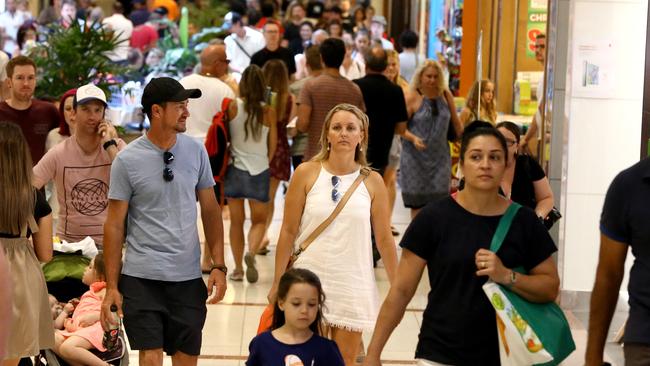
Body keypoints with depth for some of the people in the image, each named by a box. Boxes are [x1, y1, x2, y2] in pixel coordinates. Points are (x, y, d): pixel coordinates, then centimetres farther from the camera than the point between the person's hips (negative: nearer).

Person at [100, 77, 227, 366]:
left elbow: (210, 211, 9)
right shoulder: (127, 160, -6)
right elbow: (115, 225, -2)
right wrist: (111, 286, -5)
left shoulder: (196, 151, 4)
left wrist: (219, 266, 2)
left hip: (188, 277, 3)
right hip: (142, 277, -3)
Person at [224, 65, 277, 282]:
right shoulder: (268, 112, -4)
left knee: (236, 221, 10)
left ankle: (238, 268, 11)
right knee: (259, 220, 9)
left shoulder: (232, 107, -7)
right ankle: (251, 252, -18)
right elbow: (272, 146, 4)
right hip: (259, 170, 0)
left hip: (235, 167, 0)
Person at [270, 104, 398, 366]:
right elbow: (288, 231, 1)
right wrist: (278, 283, 1)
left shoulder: (372, 182, 1)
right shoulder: (306, 173, -2)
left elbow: (384, 239, 7)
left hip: (352, 285, 1)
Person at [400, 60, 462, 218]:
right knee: (417, 201, 2)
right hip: (416, 156, -3)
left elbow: (456, 123, 15)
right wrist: (413, 138, -23)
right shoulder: (412, 98, -6)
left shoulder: (445, 96, 5)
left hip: (440, 156, 3)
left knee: (439, 198, -5)